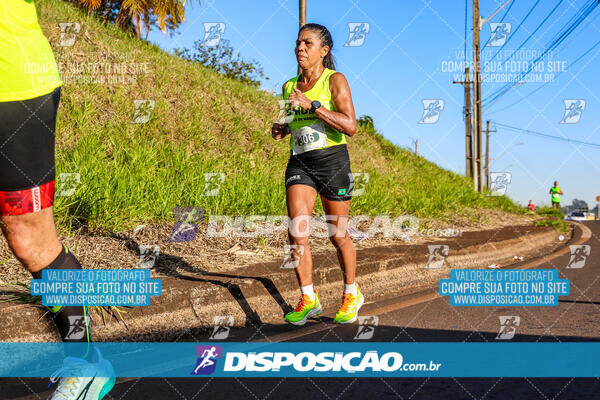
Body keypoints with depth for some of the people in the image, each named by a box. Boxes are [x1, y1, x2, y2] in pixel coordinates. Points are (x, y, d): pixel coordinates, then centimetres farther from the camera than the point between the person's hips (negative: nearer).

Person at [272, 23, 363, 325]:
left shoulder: (335, 80, -5)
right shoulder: (289, 87, 11)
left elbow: (350, 126, -16)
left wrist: (312, 105, -21)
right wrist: (282, 130, 4)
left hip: (333, 161, -4)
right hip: (299, 163, 4)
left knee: (338, 235, 6)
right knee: (296, 231, -12)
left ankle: (351, 294, 28)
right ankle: (308, 299, 0)